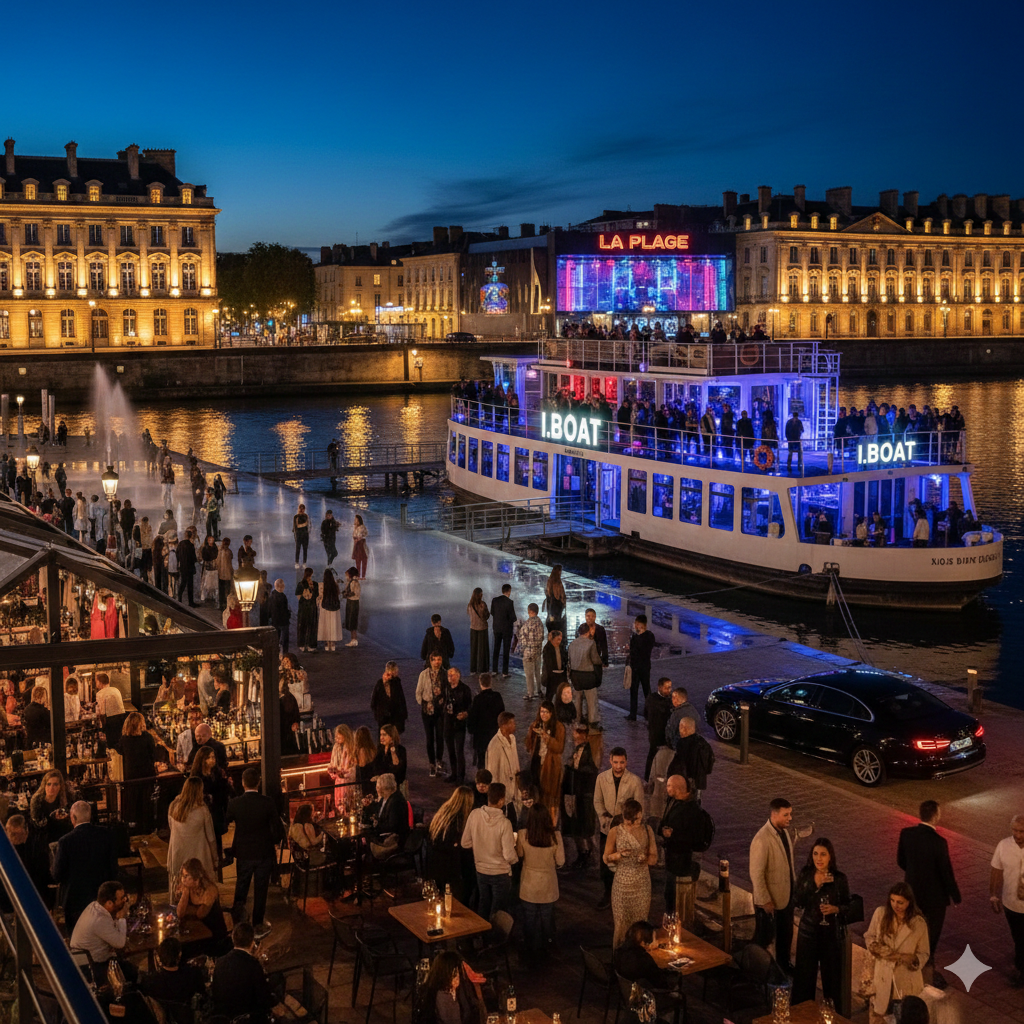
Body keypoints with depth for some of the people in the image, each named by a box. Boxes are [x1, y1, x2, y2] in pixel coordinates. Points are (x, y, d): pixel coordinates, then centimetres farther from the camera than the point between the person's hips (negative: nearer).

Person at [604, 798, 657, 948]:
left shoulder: (647, 829, -3)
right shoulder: (615, 832, -9)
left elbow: (654, 858, 2)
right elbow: (606, 858, -2)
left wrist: (645, 858, -20)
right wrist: (620, 854, -21)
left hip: (642, 883, 2)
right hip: (623, 883, -2)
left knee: (641, 920, 9)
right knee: (622, 921, 4)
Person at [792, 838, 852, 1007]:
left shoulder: (839, 878, -8)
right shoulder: (805, 875, -6)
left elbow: (847, 905, 2)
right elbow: (796, 902, -13)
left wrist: (836, 909, -18)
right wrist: (814, 885, -23)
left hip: (832, 931, -1)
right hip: (808, 930, 1)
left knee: (831, 973, 7)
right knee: (804, 974, 6)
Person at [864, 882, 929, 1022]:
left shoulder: (919, 924, -16)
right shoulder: (880, 913, -11)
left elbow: (923, 954, -5)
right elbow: (869, 936, 4)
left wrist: (912, 959, -25)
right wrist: (873, 945, -18)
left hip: (906, 979, -1)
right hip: (883, 977, 1)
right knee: (876, 1017, 13)